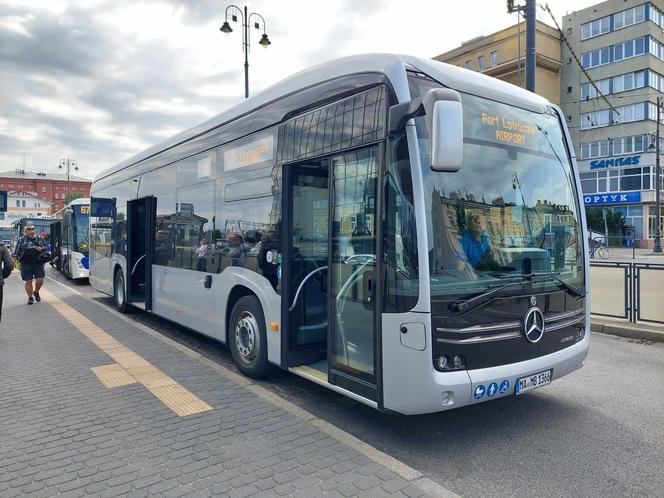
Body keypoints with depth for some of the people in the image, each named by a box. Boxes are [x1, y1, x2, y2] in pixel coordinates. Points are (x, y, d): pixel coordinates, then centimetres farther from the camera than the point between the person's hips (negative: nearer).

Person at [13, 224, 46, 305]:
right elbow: (16, 252, 6)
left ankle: (36, 292, 24)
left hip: (38, 263, 1)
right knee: (28, 281, 2)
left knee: (40, 280, -4)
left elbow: (46, 247, 15)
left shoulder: (39, 238, 9)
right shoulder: (21, 240, 5)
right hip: (26, 264, -1)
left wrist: (41, 249, -7)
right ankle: (30, 297, 16)